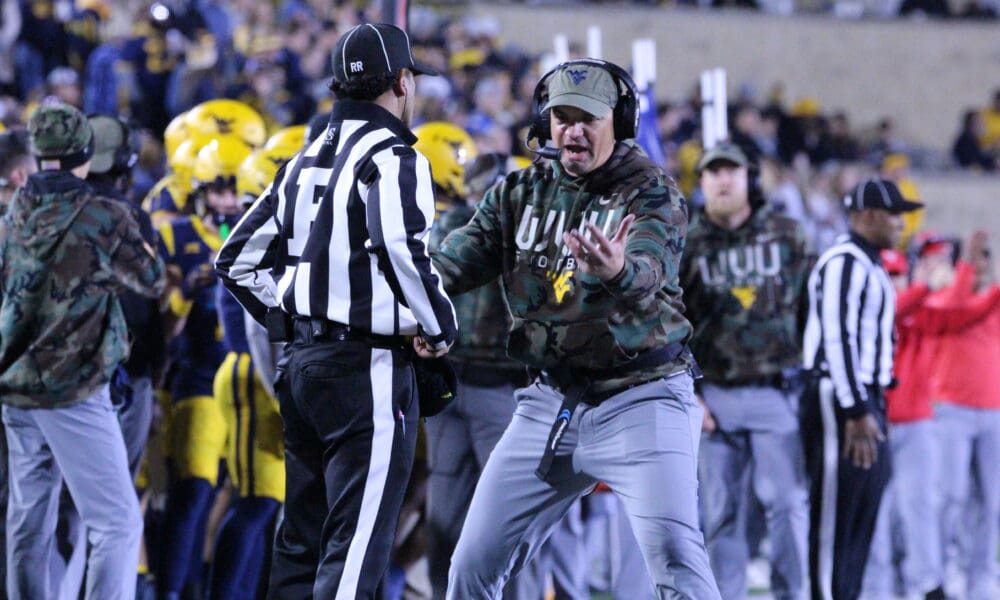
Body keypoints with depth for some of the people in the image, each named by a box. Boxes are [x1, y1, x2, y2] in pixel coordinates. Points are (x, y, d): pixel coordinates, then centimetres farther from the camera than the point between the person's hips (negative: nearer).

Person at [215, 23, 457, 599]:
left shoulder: (306, 161, 16)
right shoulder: (391, 158, -9)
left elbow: (238, 260, 19)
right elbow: (402, 251, -27)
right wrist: (438, 330, -12)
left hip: (302, 363, 8)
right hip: (368, 367, -8)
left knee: (304, 540, 14)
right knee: (355, 549, -8)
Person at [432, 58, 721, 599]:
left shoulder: (652, 195, -8)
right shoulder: (518, 193, 8)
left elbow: (649, 274, -28)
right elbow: (461, 256, -3)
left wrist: (617, 273, -53)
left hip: (640, 397, -5)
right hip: (551, 401, 5)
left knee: (673, 554, -21)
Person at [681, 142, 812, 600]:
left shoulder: (787, 235, 8)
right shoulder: (687, 247, 7)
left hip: (778, 392, -1)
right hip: (717, 395, 1)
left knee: (787, 501, -7)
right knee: (722, 510, 3)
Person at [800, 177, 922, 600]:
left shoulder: (870, 266, 19)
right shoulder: (845, 263, -13)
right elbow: (836, 339, -20)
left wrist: (872, 406, 16)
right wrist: (856, 412, -23)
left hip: (865, 399, 10)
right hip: (839, 398, -10)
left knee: (863, 512, 13)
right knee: (835, 513, -9)